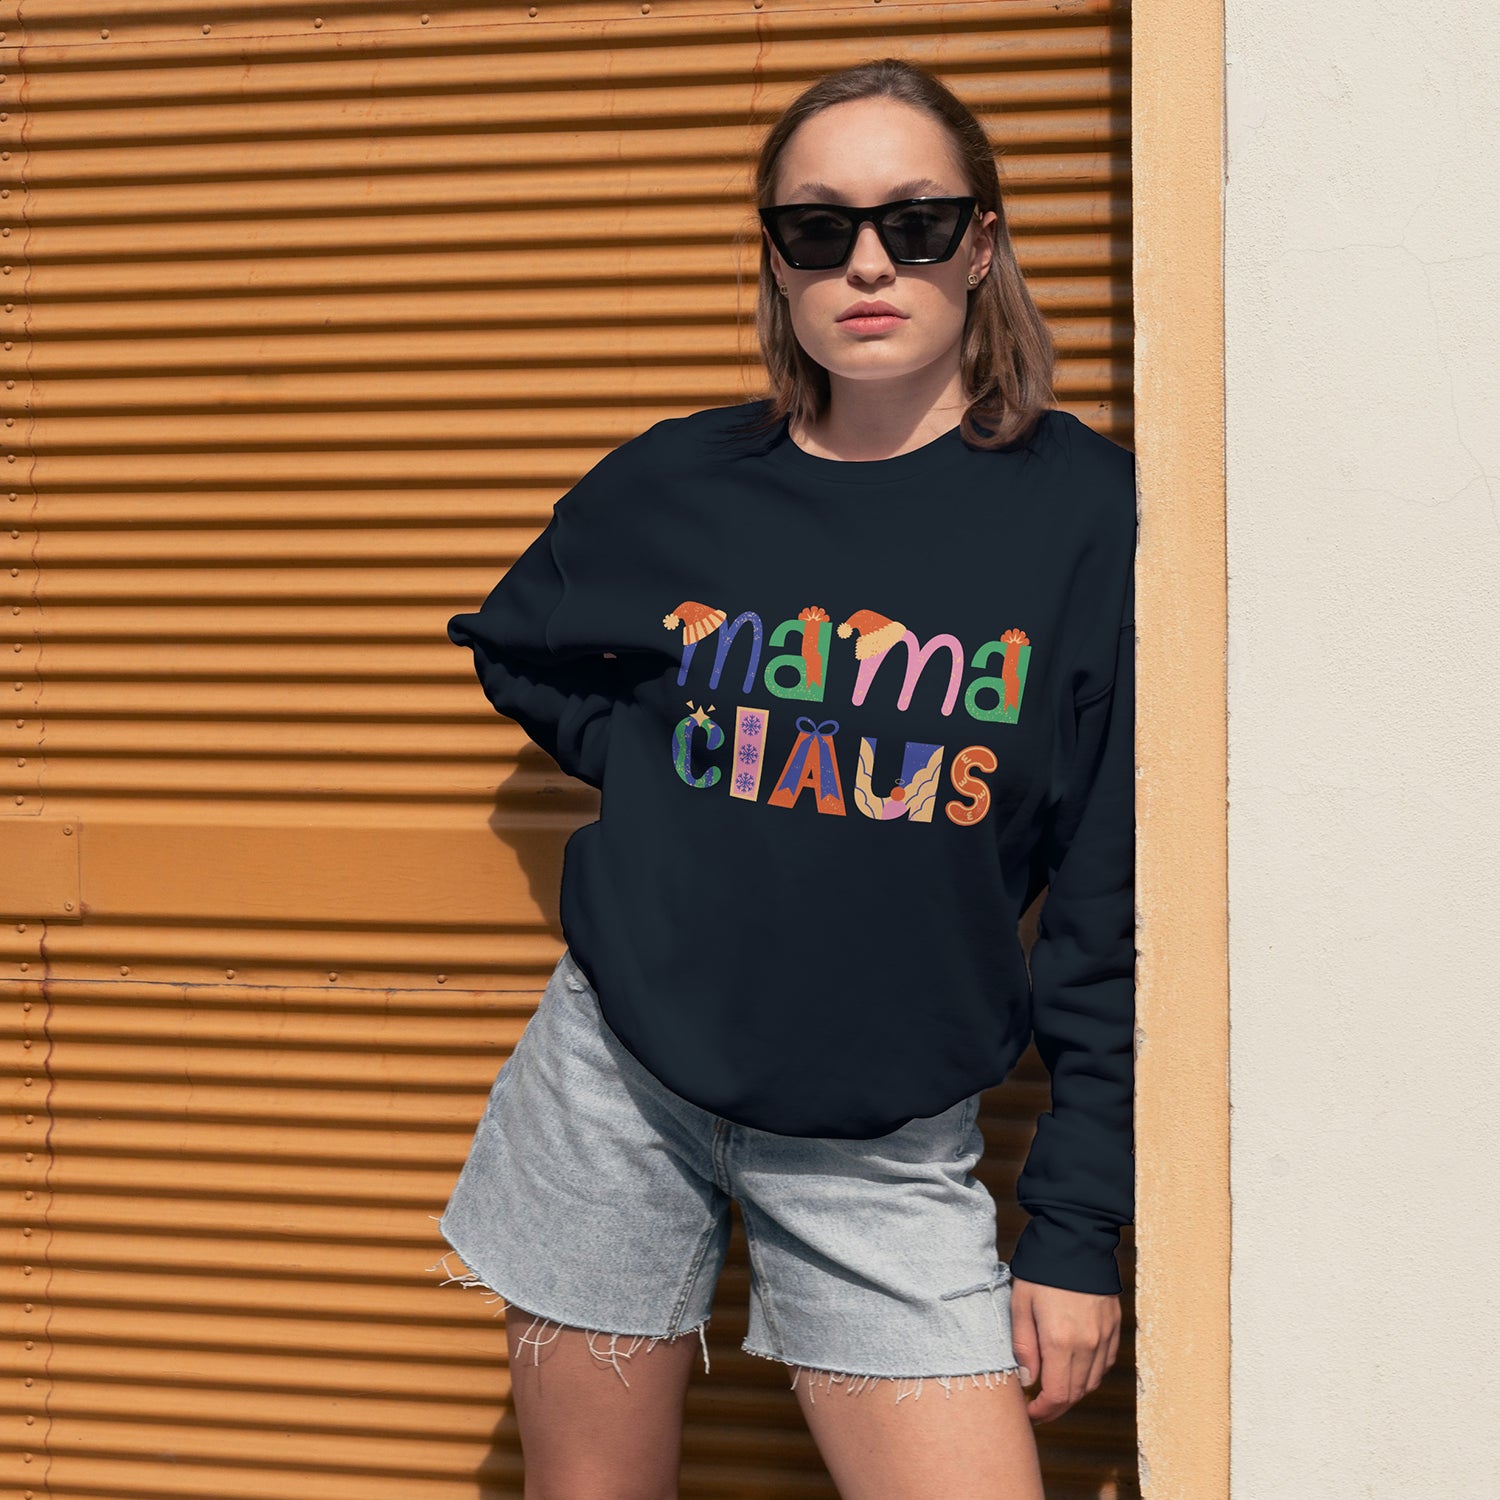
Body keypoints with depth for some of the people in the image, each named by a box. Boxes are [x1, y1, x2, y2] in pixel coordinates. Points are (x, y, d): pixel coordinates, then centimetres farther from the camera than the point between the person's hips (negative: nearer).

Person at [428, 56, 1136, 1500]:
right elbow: (515, 647, 21)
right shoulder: (678, 485, 0)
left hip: (887, 1149, -1)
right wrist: (655, 776, 3)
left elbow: (1115, 903, -5)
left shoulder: (1085, 511, -7)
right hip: (618, 1083, 2)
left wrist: (1076, 1229, -5)